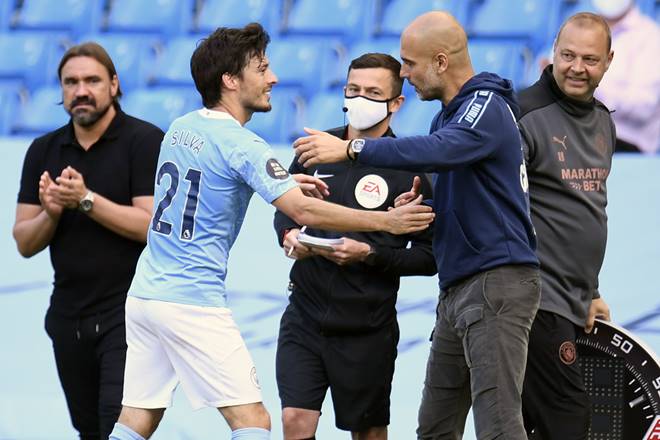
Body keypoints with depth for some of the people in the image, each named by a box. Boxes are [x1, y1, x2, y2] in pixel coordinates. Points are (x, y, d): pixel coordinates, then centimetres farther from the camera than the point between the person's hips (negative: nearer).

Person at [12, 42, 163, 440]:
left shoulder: (145, 141, -8)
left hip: (128, 313, -6)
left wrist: (85, 199, -22)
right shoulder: (44, 151, 8)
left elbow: (153, 225, -17)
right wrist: (51, 213, -14)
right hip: (68, 314, 6)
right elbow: (25, 243, 7)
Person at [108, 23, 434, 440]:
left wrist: (286, 184, 19)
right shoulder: (241, 144, -14)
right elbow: (303, 211, -23)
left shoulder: (180, 127, 9)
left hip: (145, 293, 8)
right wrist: (386, 221, -19)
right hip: (193, 304, -8)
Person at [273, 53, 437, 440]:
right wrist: (288, 235, -3)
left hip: (367, 330, -3)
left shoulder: (409, 170, -8)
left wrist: (370, 254, -19)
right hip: (305, 317, 3)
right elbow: (285, 209, 19)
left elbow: (429, 258, -8)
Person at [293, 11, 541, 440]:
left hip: (497, 281, -10)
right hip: (458, 288, 10)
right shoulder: (448, 113, 19)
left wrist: (351, 148, -34)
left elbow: (443, 151, -34)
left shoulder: (488, 107, -12)